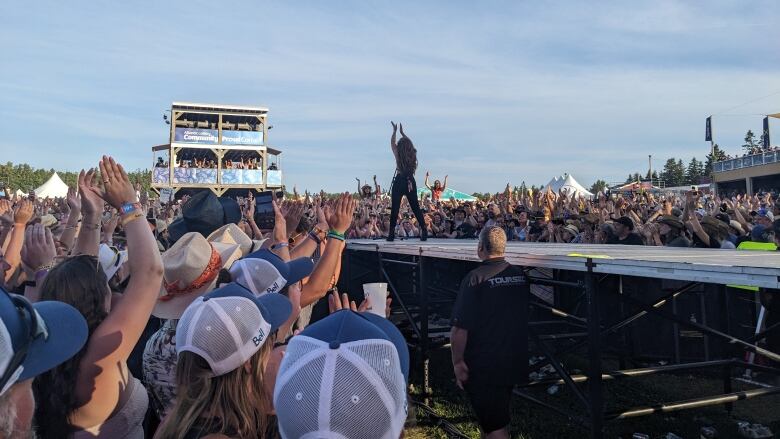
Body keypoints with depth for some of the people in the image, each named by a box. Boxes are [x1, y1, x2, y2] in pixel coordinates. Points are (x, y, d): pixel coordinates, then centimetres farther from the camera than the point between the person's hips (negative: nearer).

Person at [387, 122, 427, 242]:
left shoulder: (398, 154, -6)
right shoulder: (413, 154, 3)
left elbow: (392, 143, 12)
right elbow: (408, 143, 23)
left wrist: (395, 131, 24)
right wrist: (402, 132, 32)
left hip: (399, 182, -4)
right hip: (411, 182, 4)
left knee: (395, 208, 0)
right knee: (416, 207, 9)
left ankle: (392, 233, -3)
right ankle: (424, 231, 4)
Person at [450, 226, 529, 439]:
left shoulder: (476, 278, -18)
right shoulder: (521, 275, 0)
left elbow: (460, 328, -21)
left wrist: (458, 362, -9)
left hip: (483, 367, -6)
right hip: (514, 363, 6)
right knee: (501, 417, 24)